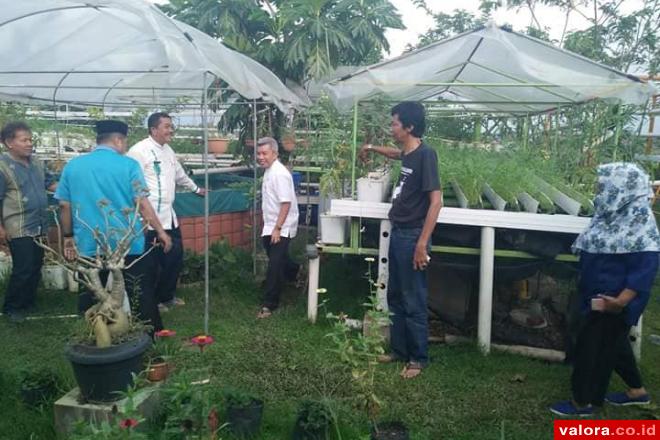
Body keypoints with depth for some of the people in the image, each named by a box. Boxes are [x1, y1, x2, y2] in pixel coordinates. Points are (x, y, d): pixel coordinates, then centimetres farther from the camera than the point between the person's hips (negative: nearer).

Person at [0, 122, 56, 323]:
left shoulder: (35, 162, 8)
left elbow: (50, 182, 20)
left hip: (39, 226, 7)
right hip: (19, 229, -7)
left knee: (36, 267, 15)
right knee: (23, 270, -2)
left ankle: (29, 301, 32)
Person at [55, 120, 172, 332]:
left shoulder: (72, 165, 4)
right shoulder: (128, 164, -7)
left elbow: (65, 206, 7)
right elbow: (142, 204, -10)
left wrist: (68, 237, 18)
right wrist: (161, 231, -1)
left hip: (89, 247, 4)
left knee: (93, 300, 17)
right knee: (141, 297, 9)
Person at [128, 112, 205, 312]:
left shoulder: (168, 150, 13)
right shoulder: (139, 150, -14)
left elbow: (180, 175, 29)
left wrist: (196, 189, 41)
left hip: (169, 215, 9)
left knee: (175, 257, 15)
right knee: (152, 262, 3)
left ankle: (166, 296, 33)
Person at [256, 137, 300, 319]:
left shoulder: (279, 174, -20)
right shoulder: (269, 171, 10)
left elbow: (286, 203, -24)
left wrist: (277, 228, -24)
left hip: (280, 229, -9)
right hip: (270, 227, 9)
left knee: (275, 266, -5)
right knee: (278, 261, 22)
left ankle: (269, 304, 3)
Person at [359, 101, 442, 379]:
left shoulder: (425, 154, -16)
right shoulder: (408, 153, 9)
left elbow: (436, 201, -21)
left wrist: (422, 243, -24)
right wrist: (372, 148, 42)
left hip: (412, 238, -9)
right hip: (398, 234, 9)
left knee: (413, 302, 1)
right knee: (395, 297, 16)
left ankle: (418, 358, 16)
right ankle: (398, 350, 29)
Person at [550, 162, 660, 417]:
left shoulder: (639, 221, -23)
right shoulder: (615, 213, 5)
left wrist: (620, 301, -32)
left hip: (612, 300, -9)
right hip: (600, 295, 9)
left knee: (592, 346, 2)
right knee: (613, 342, 22)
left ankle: (582, 403, 18)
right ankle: (636, 391, 41)